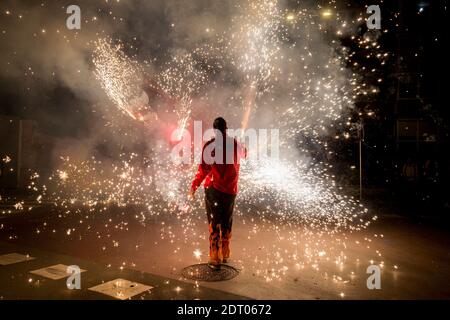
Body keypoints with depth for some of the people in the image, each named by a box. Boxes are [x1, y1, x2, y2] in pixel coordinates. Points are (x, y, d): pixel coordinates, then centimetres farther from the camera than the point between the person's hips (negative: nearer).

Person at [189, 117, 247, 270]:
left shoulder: (210, 145, -10)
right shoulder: (235, 144, 2)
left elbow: (204, 168, -15)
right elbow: (243, 154, 25)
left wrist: (194, 186, -6)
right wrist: (244, 148, 47)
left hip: (213, 189, -3)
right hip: (230, 190, 4)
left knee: (214, 224, 3)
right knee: (227, 223, 17)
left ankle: (215, 259, 5)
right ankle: (225, 255, 30)